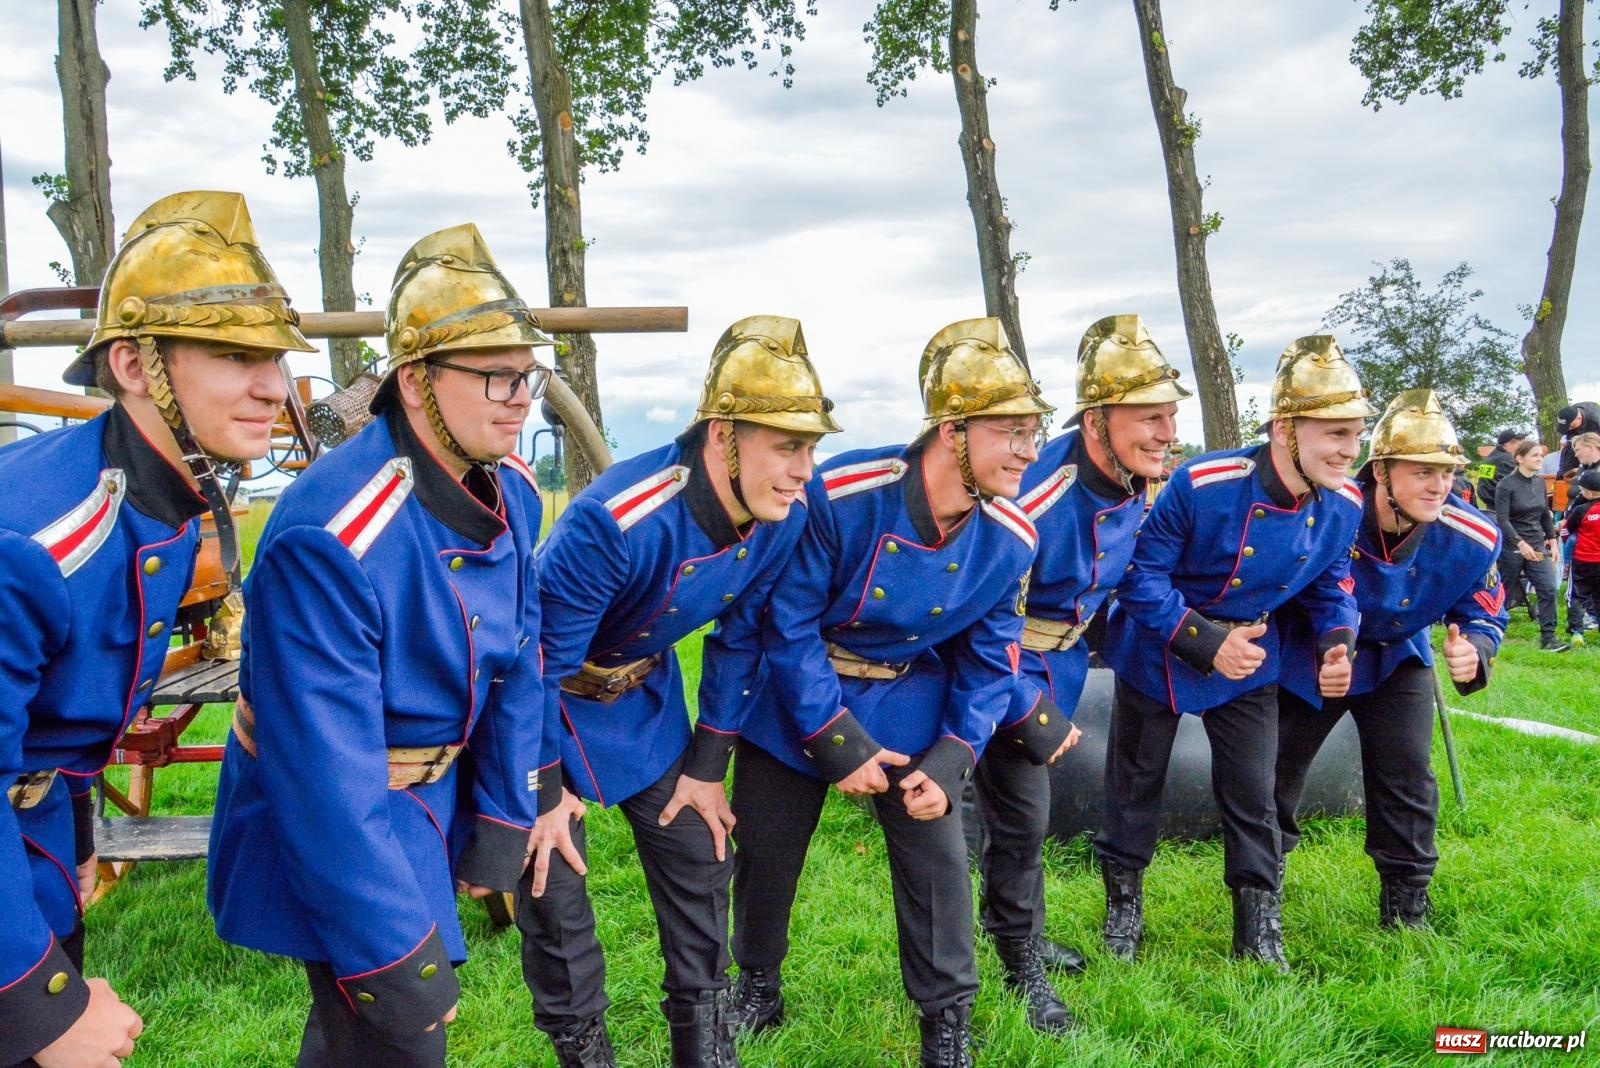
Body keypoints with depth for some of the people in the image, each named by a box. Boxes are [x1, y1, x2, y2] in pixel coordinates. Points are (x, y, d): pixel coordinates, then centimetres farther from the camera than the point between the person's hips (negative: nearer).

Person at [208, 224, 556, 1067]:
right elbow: (326, 769, -31)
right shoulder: (329, 538, -32)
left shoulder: (511, 494, -6)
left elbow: (518, 660, 3)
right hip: (329, 825, -7)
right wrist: (392, 952, -25)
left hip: (436, 799, 7)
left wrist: (503, 819, 4)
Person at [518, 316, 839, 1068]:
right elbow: (542, 659, -26)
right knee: (554, 883, 0)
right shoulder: (615, 521, -38)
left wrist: (706, 765, 2)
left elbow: (738, 640, -2)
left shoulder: (785, 520, -18)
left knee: (698, 857, 10)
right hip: (554, 700, -5)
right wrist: (541, 787, -14)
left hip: (645, 695, 6)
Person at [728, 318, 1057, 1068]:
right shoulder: (842, 496, -30)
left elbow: (988, 663, -4)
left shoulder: (1009, 539, -16)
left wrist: (951, 760, -15)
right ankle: (756, 984, 41)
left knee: (938, 858, 2)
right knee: (765, 853, 13)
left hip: (911, 703, 2)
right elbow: (788, 625, -21)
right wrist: (837, 743, -20)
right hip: (799, 698, -2)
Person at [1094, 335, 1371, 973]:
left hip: (1251, 661, 4)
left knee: (1252, 794, 7)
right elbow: (1141, 573, -25)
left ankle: (1259, 929, 25)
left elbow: (1330, 584, 4)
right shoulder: (1202, 485, -32)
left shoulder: (1342, 504, -14)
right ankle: (1123, 902, 32)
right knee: (1136, 782, 12)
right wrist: (1206, 644, -30)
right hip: (1158, 654, -3)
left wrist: (1336, 644, -15)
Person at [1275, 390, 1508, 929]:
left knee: (1407, 777, -2)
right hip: (1307, 656, -2)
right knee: (1274, 767, 8)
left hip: (1396, 661, 2)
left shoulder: (1472, 538, -22)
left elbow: (1485, 615, -8)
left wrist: (1473, 652, -29)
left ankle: (1406, 900, 19)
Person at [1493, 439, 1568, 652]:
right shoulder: (1506, 485, -11)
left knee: (1548, 589, -6)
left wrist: (1552, 540, 10)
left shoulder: (1540, 482, 8)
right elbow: (1502, 519, -18)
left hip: (1537, 546, 6)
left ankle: (1548, 639, -3)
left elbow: (1545, 515, 17)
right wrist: (1521, 543, -26)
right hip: (1512, 546, -5)